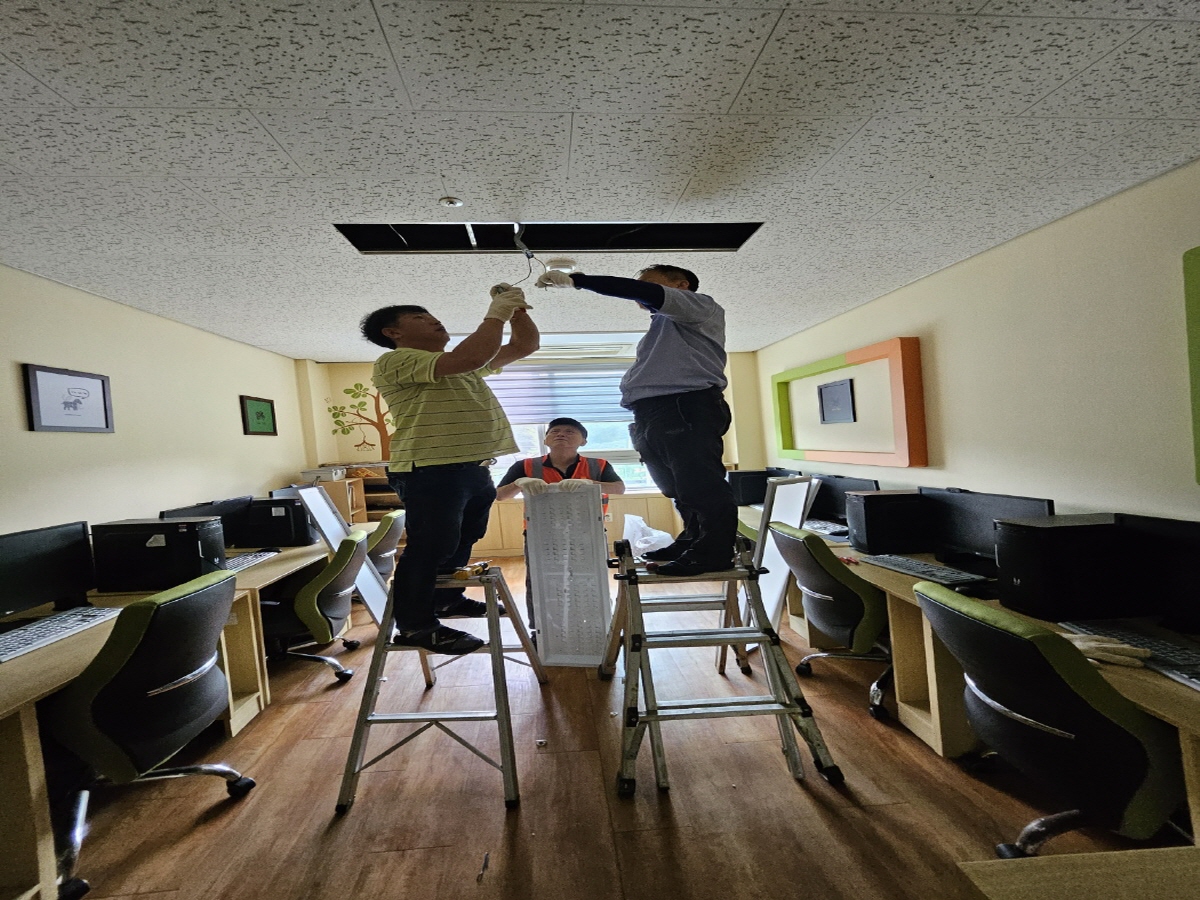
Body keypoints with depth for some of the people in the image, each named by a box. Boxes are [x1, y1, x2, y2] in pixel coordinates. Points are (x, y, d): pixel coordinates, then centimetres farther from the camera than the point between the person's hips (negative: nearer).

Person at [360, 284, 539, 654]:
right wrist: (496, 314, -13)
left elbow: (525, 345, 21)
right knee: (430, 546, -5)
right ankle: (415, 625, 11)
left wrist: (517, 309, 6)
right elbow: (468, 359, -24)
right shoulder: (395, 361, -7)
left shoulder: (459, 363, 21)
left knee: (461, 542, 19)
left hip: (473, 469, 9)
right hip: (430, 470, -9)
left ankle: (447, 600, 37)